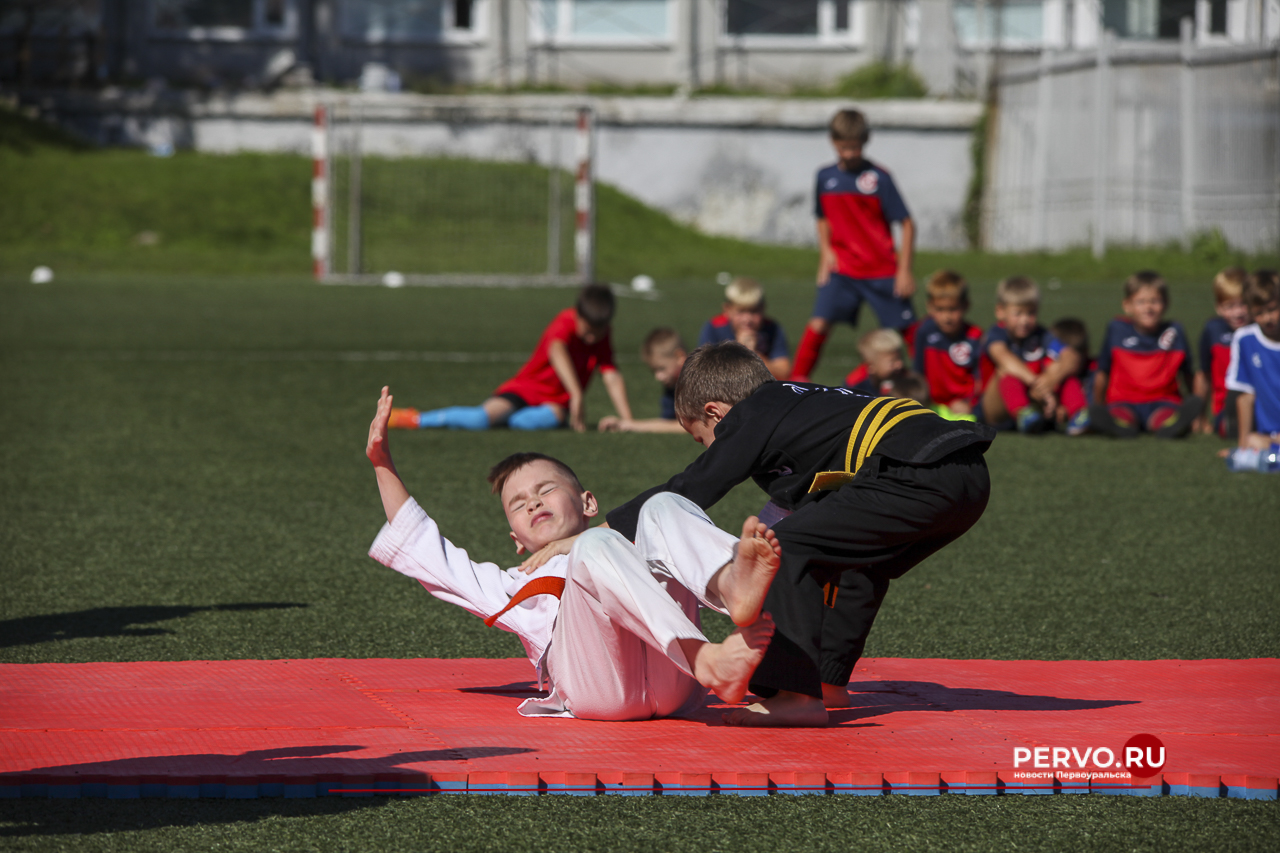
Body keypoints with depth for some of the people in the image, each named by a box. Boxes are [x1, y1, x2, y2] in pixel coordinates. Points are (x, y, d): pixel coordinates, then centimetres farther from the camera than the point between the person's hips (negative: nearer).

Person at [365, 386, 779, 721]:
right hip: (596, 689, -2)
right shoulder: (517, 586, 42)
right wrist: (383, 465, 39)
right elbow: (423, 550, 42)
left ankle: (731, 586, -44)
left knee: (663, 508, -8)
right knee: (595, 545, -24)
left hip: (671, 681, 2)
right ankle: (706, 659, -48)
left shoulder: (632, 556, 43)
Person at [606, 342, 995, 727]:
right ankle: (827, 680, 36)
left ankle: (795, 695, -11)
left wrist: (607, 531, 17)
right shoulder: (797, 400, 31)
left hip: (916, 476, -10)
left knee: (787, 548, -6)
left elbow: (688, 492, 8)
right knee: (860, 561, 30)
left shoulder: (751, 420, 6)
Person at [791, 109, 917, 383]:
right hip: (842, 269, 2)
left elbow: (907, 224, -6)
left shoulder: (878, 178, -9)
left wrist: (904, 270, -10)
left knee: (907, 329, 2)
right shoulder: (825, 177, 3)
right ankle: (797, 381, -5)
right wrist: (825, 251, 3)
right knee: (819, 322, -14)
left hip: (883, 271, -2)